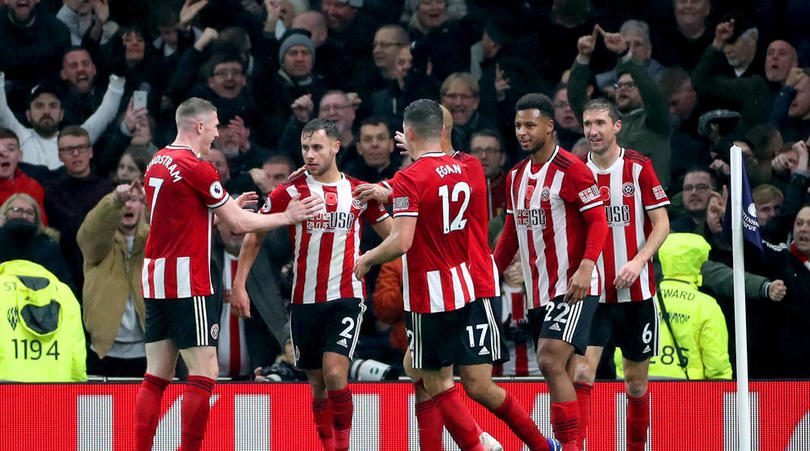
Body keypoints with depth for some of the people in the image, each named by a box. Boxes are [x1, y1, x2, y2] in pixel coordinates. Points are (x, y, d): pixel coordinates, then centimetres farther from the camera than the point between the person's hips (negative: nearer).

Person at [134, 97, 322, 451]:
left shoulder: (157, 163, 13)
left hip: (154, 279, 8)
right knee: (204, 372, -6)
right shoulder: (196, 169, -12)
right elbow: (240, 224, -7)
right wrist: (287, 217, 6)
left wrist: (229, 206, 26)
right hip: (186, 281, -8)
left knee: (157, 375, 7)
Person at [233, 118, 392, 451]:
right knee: (318, 384, 6)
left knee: (335, 373, -19)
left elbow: (395, 235, 17)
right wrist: (239, 283, -3)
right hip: (305, 299, 1)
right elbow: (253, 236, 5)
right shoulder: (290, 192, 0)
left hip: (346, 297, -1)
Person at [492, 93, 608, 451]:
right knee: (553, 369, 8)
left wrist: (586, 267, -25)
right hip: (538, 291, 8)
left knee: (551, 361, -20)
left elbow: (598, 221, -13)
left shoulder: (571, 169, -10)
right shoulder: (516, 176, 14)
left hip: (574, 287, -8)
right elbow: (512, 232, 23)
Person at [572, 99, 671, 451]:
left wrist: (638, 261, -19)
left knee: (636, 380, 8)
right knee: (581, 371, -16)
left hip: (635, 290, -1)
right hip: (591, 291, 1)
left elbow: (662, 224, -4)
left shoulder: (638, 167, -3)